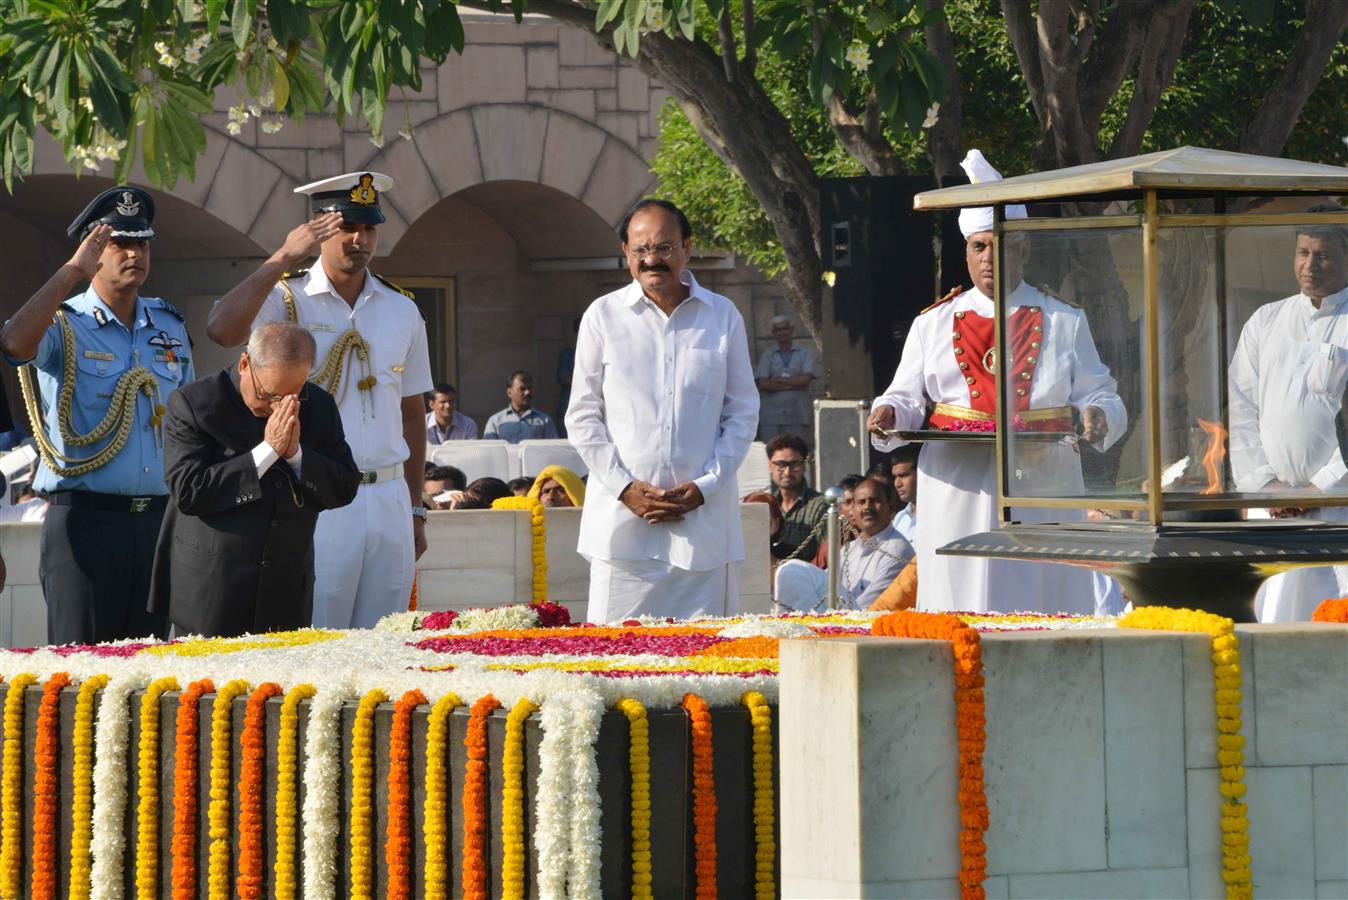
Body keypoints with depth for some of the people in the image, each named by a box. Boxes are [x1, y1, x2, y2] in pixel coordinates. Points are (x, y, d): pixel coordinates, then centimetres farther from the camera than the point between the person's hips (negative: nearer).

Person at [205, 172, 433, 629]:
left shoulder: (401, 310, 14)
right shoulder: (286, 299, -1)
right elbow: (222, 331, -22)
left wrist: (415, 510, 16)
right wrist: (283, 259, -19)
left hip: (387, 501, 5)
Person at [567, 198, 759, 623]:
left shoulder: (723, 317, 8)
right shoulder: (603, 316, 5)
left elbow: (743, 413, 9)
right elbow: (582, 416, 6)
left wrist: (705, 486, -3)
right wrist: (625, 487, -6)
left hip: (704, 521, 1)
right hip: (622, 520, -1)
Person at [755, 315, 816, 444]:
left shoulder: (804, 354, 10)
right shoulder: (767, 356, 11)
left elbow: (805, 379, -5)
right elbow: (762, 384, -2)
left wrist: (778, 380, -2)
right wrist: (793, 384, -5)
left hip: (797, 418, -1)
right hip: (771, 418, 1)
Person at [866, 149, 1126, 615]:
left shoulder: (1064, 323, 11)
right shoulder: (933, 326, 14)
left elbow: (1101, 398, 8)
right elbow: (906, 400, 12)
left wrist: (1098, 417, -15)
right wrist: (889, 416, -10)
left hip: (1041, 494, -1)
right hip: (959, 502, 1)